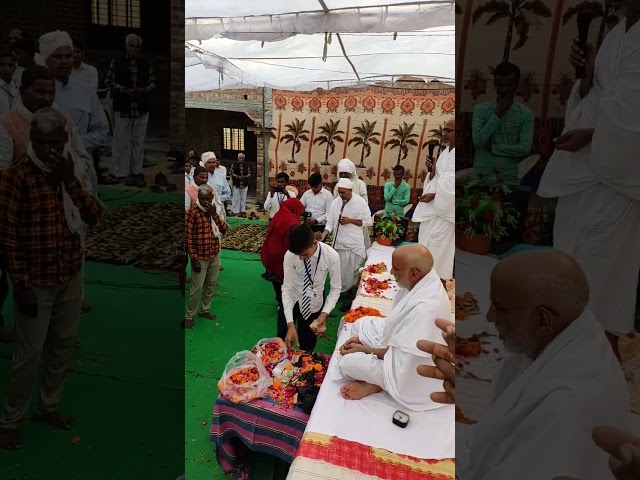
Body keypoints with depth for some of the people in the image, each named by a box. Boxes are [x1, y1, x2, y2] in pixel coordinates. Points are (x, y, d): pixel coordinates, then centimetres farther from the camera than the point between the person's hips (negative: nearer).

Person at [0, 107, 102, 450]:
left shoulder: (75, 169, 3)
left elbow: (94, 216, -5)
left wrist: (70, 182, -18)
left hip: (72, 277, 5)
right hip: (37, 282, -5)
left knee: (63, 346, 16)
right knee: (28, 354, 5)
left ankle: (48, 406, 36)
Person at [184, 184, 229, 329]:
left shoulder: (213, 211, 5)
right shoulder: (192, 212, -15)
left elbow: (224, 229, -3)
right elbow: (188, 237, -15)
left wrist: (214, 214, -17)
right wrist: (194, 259, -17)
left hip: (215, 255, 6)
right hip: (200, 257, -6)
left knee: (211, 284, 17)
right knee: (196, 288, 2)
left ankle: (205, 310, 34)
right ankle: (189, 316, 18)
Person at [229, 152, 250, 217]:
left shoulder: (247, 166, 5)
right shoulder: (234, 165, -2)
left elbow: (249, 173, 10)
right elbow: (230, 173, -3)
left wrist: (245, 177, -11)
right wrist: (237, 176, -14)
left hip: (245, 184, 3)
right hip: (236, 184, -2)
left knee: (243, 198, 6)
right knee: (236, 198, 1)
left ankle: (242, 211, 13)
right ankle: (236, 211, 7)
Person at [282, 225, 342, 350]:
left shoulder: (331, 256, -27)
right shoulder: (290, 255, -26)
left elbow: (336, 288, -16)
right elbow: (287, 288, -21)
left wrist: (325, 313, -28)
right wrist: (290, 324, -27)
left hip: (314, 304, -1)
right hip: (291, 300, 1)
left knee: (307, 345, 12)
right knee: (282, 341, 15)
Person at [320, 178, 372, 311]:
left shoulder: (360, 202, -9)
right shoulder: (335, 202, 3)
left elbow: (368, 222, -6)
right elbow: (330, 222, 4)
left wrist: (350, 220, -15)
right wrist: (324, 235, -11)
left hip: (355, 244, -4)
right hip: (339, 243, 4)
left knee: (353, 271, 2)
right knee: (340, 271, 9)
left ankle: (354, 296, 18)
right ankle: (345, 294, 26)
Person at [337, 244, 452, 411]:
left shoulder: (425, 308, -39)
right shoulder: (422, 281, -11)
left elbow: (400, 356, -27)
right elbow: (398, 321, 4)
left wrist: (365, 349, -12)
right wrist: (363, 339, 0)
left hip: (409, 368, -9)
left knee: (347, 362, -13)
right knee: (361, 324, 12)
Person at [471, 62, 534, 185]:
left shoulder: (525, 113, 0)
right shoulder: (481, 109, -1)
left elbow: (525, 148, -9)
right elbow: (478, 141, -12)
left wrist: (493, 148, -10)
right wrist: (498, 113, -10)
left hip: (509, 178, 0)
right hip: (481, 175, 0)